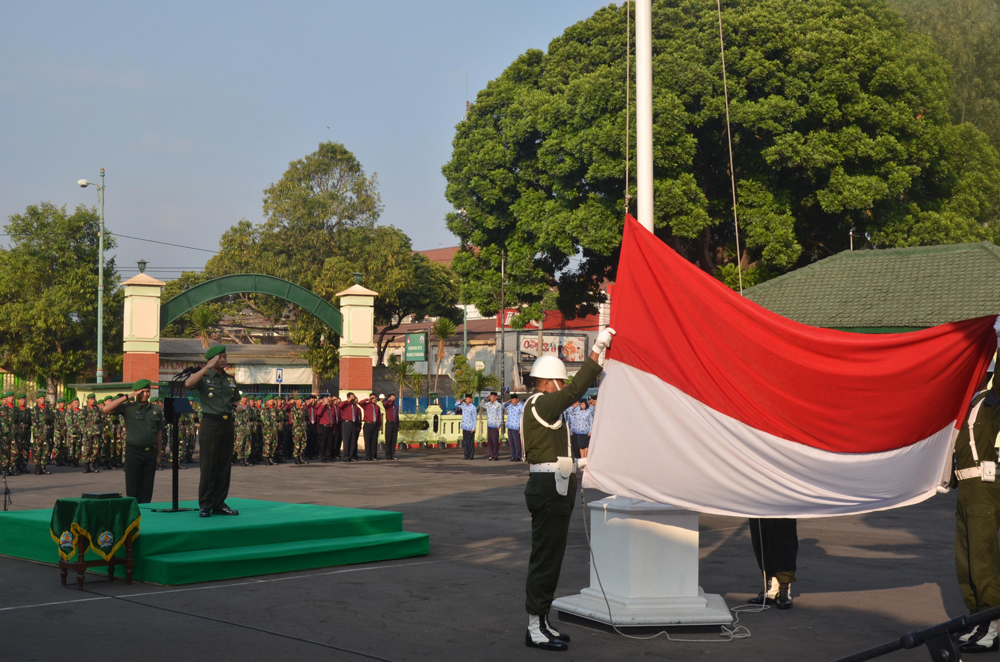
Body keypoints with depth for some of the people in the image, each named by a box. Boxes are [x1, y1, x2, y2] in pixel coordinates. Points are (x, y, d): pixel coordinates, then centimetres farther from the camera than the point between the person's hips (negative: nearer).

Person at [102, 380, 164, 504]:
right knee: (133, 488, -1)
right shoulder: (128, 408, 1)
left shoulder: (156, 410, 12)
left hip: (151, 452, 3)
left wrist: (159, 455, 11)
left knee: (147, 487, 6)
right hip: (133, 451, -3)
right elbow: (106, 409, -12)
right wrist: (127, 397, -11)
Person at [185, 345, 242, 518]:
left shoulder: (230, 380, 15)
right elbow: (188, 384, -25)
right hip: (210, 424, -5)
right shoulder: (204, 378, -2)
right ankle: (205, 506, 1)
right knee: (208, 466, -4)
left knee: (224, 466, 7)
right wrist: (207, 367, -21)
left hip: (227, 424, 6)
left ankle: (219, 504, 13)